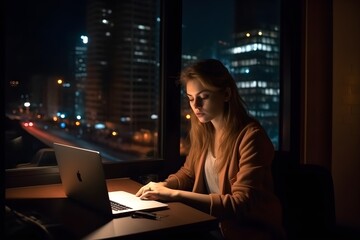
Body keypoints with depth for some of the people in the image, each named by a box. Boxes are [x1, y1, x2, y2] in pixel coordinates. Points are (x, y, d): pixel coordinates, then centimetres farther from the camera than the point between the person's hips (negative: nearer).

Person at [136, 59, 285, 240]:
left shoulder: (250, 136, -20)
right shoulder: (203, 131, 0)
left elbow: (242, 203, -24)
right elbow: (188, 173, 14)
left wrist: (175, 194, -27)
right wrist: (164, 186, -8)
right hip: (213, 225, 6)